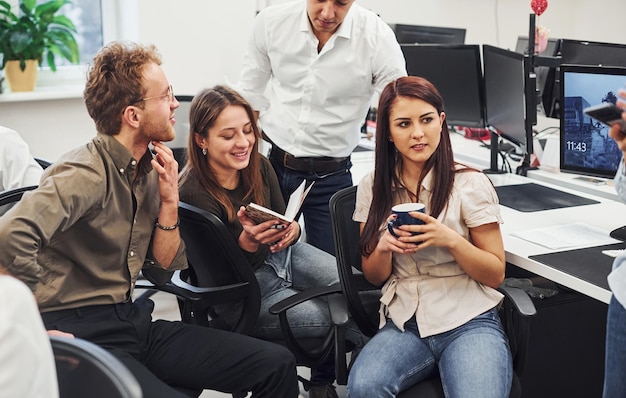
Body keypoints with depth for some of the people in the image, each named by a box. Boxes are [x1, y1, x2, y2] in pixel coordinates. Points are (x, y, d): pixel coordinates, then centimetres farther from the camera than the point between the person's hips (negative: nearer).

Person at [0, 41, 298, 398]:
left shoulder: (150, 170, 7)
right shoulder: (87, 174, -18)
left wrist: (170, 202, -3)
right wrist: (44, 329, -22)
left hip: (134, 322, 8)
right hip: (83, 335, -8)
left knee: (278, 365, -3)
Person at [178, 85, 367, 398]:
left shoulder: (258, 166, -8)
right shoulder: (193, 194, -26)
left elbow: (284, 218, 5)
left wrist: (293, 229, -19)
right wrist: (246, 241, -41)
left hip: (282, 253, 6)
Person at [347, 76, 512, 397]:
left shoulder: (470, 184, -3)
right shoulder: (372, 187, 7)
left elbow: (495, 274, 0)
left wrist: (450, 240, -18)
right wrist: (384, 246, -10)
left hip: (469, 322, -2)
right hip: (402, 324, 2)